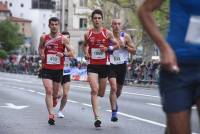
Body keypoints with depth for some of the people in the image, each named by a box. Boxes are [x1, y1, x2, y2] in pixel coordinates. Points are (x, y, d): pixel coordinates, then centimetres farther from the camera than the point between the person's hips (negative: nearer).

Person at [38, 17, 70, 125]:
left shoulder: (63, 39, -4)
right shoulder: (44, 38, 2)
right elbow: (40, 47, 23)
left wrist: (63, 54, -21)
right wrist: (41, 55, 4)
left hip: (58, 69, 0)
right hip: (46, 69, 0)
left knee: (55, 93, 13)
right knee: (48, 91, -16)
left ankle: (54, 98, 50)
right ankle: (51, 115, -20)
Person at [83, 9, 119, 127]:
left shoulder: (107, 33, -1)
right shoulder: (88, 34, 3)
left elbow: (117, 45, 6)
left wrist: (108, 48, -12)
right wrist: (86, 53, 3)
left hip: (105, 65, 0)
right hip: (92, 65, 0)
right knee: (94, 90, -14)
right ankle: (97, 117, -18)